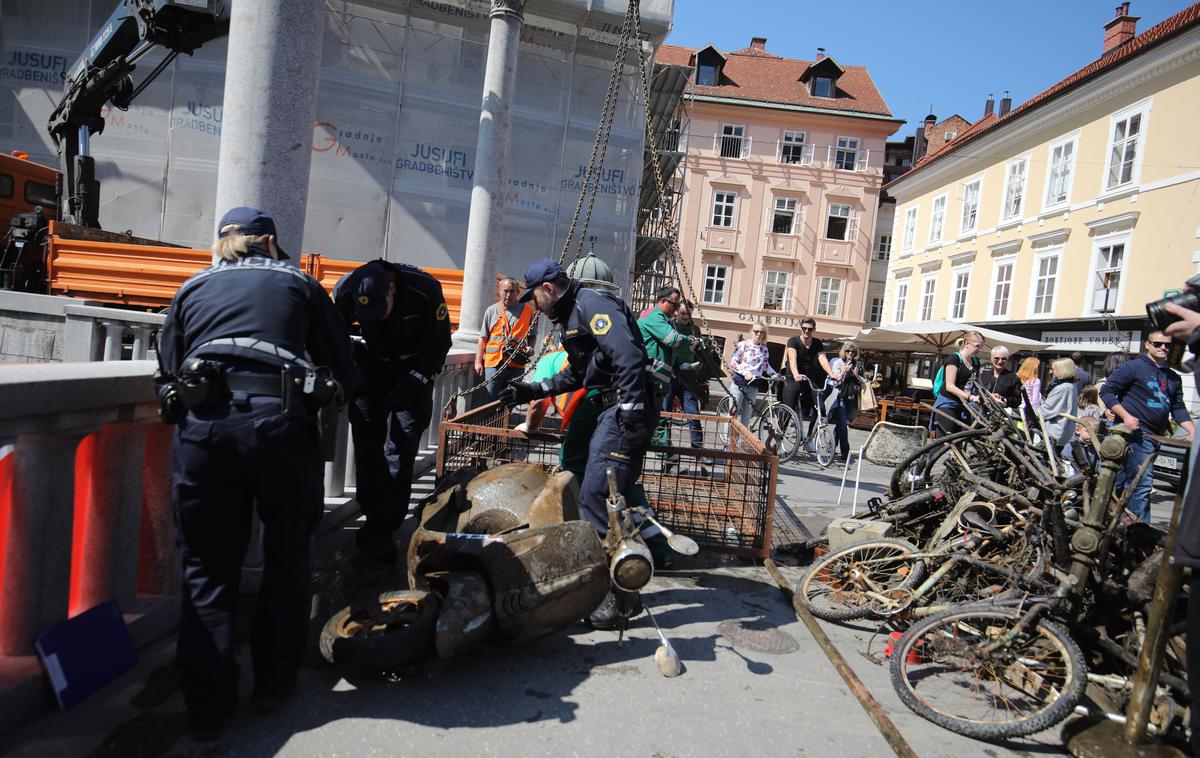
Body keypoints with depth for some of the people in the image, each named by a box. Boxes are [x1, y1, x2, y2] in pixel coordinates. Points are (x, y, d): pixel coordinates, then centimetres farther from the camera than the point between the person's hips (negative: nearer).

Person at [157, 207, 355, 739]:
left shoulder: (193, 288, 23)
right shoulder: (299, 284, 18)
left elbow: (167, 367, 20)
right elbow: (344, 372, 13)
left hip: (203, 426, 2)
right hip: (281, 424, -1)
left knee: (208, 570, 12)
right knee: (287, 556, 17)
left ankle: (207, 707, 17)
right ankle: (273, 681, 27)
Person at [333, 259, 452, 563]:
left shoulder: (425, 289, -26)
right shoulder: (345, 290, -18)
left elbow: (440, 343, -14)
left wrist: (416, 379, -23)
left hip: (414, 370, -3)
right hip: (370, 368, 3)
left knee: (400, 451, -9)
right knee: (367, 449, 1)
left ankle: (383, 531, -4)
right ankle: (374, 520, 14)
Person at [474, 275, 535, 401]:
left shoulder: (527, 311, 7)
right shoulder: (492, 310, 6)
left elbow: (532, 335, 18)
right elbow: (483, 338, 8)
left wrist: (530, 347, -3)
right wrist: (478, 361, 2)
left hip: (517, 364, 1)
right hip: (494, 363, -1)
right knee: (491, 400, -1)